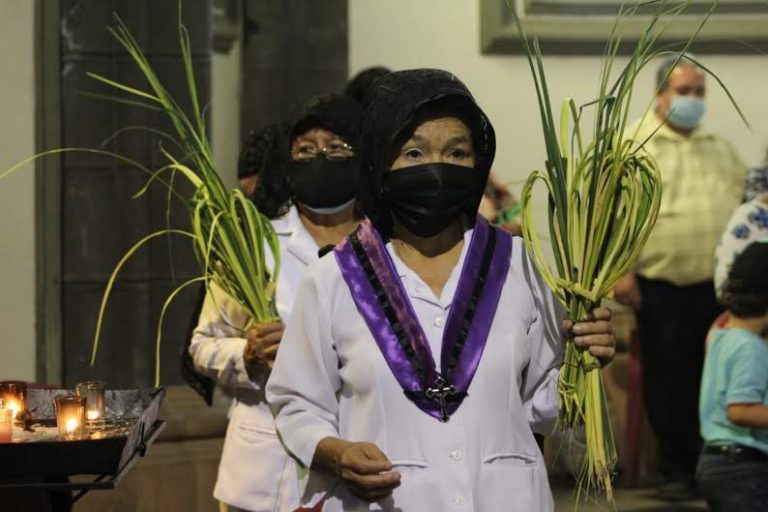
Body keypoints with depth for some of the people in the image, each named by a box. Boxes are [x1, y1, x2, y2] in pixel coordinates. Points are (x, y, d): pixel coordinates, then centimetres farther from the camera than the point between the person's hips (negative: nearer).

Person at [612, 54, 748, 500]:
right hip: (662, 286, -4)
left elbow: (746, 201, 21)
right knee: (670, 382, 1)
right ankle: (678, 471, 10)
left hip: (717, 284, 4)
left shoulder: (720, 148, 17)